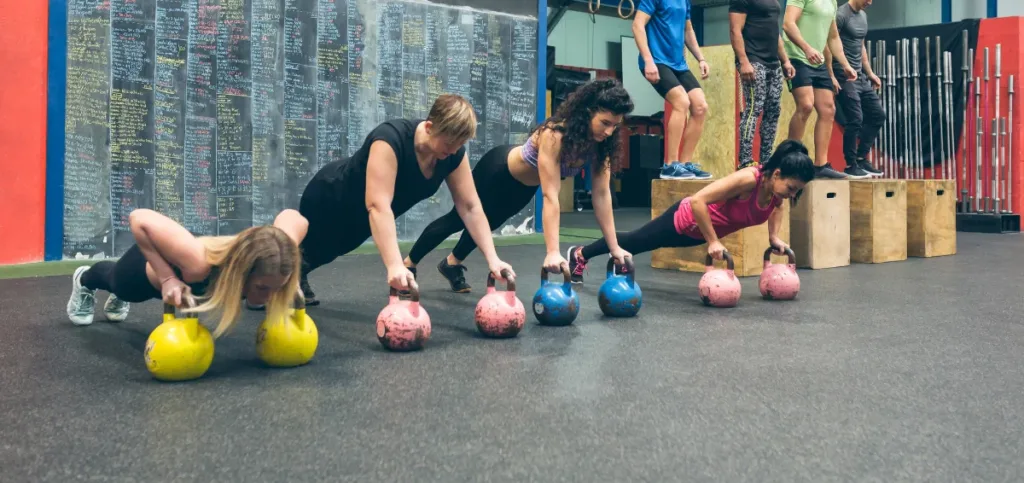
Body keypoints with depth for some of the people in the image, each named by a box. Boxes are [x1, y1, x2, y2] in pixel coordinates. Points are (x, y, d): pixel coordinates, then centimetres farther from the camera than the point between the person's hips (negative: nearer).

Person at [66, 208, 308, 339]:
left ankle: (118, 299, 76)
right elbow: (139, 218, -41)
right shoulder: (197, 263, -53)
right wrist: (167, 278, -45)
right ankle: (84, 280, 72)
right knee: (115, 282, 37)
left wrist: (287, 281, -24)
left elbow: (293, 217, -20)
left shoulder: (273, 259, -41)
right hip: (147, 269, -3)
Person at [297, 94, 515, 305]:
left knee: (322, 254, 30)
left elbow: (470, 207, -20)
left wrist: (492, 259, -29)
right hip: (329, 198, -6)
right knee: (311, 252, 21)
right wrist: (395, 265, -61)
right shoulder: (391, 139, -43)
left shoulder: (454, 153, -24)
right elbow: (378, 205, -51)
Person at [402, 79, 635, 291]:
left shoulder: (601, 142, -24)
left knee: (485, 223, 27)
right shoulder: (555, 135, -42)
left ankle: (452, 263, 53)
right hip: (499, 170, -6)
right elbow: (550, 196, -45)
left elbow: (602, 195, -19)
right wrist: (552, 252, -51)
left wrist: (614, 247, -22)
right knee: (458, 219, 14)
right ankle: (408, 264, 36)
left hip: (524, 185, 6)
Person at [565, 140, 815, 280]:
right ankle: (579, 254, 38)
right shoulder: (747, 180, -39)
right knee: (636, 241, 16)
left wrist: (774, 237, -2)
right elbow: (697, 200, -41)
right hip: (686, 220, -6)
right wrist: (713, 242, -36)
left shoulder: (777, 184, -16)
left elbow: (776, 206, 11)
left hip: (706, 229, 6)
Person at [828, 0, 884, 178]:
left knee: (878, 115, 8)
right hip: (844, 77, -9)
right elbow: (828, 45, -15)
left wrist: (870, 73, 20)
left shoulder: (863, 16, 16)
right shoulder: (841, 15, -11)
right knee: (855, 120, -11)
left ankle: (861, 158, 17)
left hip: (861, 76, 9)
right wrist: (831, 76, -20)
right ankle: (851, 165, 1)